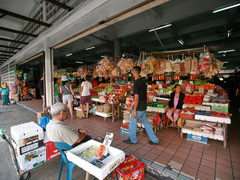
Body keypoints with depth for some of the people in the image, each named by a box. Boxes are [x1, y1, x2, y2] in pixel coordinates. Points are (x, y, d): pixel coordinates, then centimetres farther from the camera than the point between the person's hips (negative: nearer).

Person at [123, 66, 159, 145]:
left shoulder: (136, 83, -21)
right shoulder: (143, 81, 6)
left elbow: (136, 98, -23)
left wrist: (134, 110, -19)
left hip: (139, 108, -8)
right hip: (144, 107, 9)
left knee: (133, 123, 10)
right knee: (146, 123, 19)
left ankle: (133, 140, 29)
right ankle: (154, 140, 28)